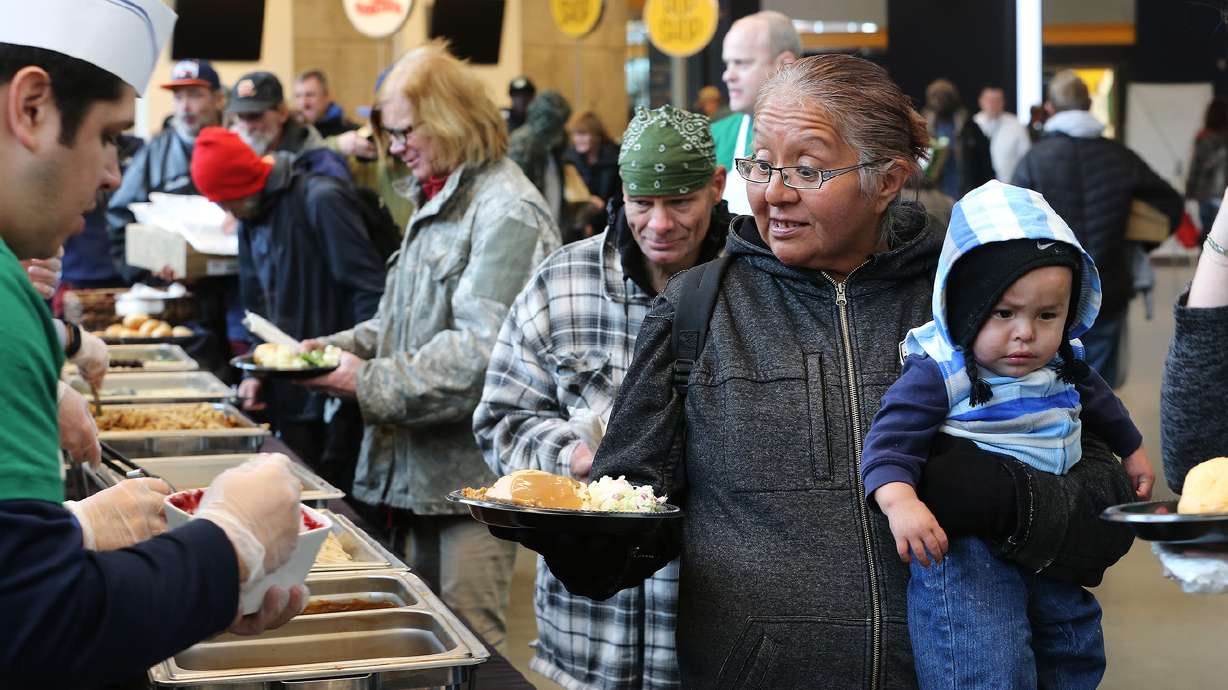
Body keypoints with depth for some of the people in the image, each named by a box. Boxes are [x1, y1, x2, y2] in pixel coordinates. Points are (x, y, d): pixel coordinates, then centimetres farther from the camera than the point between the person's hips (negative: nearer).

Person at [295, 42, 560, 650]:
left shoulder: (508, 213, -15)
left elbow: (481, 353, -23)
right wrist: (335, 347, 6)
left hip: (471, 476, -9)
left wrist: (368, 383, -18)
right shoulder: (438, 202, 16)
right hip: (417, 467, 9)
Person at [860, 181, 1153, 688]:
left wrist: (1131, 450, 39)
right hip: (961, 547, -7)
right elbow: (891, 440, -23)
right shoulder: (939, 374, -18)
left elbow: (1097, 403, 25)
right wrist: (899, 502, -40)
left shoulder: (1062, 366, 4)